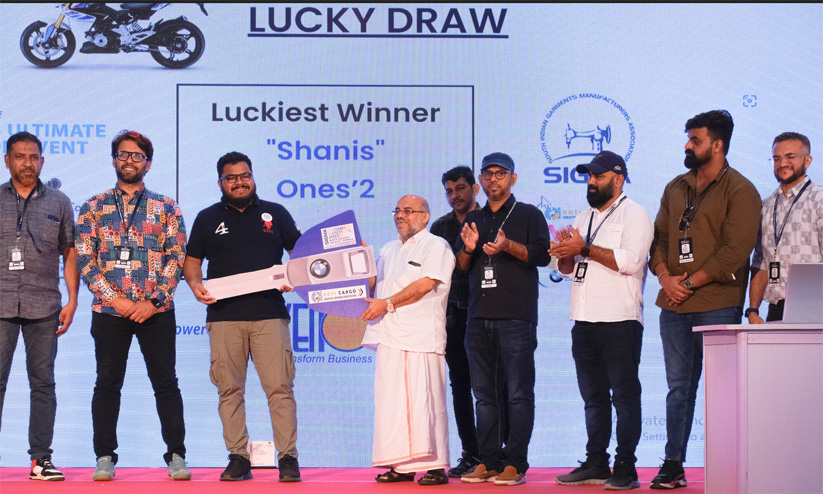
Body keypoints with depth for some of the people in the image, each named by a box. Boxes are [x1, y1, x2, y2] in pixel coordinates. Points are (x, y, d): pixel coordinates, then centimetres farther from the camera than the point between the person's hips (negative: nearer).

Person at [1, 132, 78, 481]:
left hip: (44, 307, 1)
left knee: (43, 382, 3)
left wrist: (72, 300, 3)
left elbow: (70, 253, 11)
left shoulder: (58, 202, 11)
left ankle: (41, 458, 8)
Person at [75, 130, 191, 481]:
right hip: (108, 310, 1)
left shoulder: (165, 208, 6)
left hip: (156, 310, -1)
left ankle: (176, 455, 7)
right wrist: (115, 299, -10)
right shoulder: (94, 207, 8)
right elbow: (84, 260, 1)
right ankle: (105, 457, 12)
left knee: (166, 383, 1)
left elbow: (177, 258, -1)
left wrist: (153, 301, -11)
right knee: (107, 384, 4)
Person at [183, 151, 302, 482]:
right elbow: (192, 261, 16)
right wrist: (195, 284, -5)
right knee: (229, 389, 1)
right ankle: (238, 458, 7)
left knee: (280, 386, -7)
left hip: (269, 315, -1)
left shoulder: (275, 214, 13)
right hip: (224, 317, 1)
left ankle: (288, 458, -3)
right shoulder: (207, 218, 15)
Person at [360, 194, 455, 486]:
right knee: (391, 400, 2)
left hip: (421, 336, -7)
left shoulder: (436, 246, 1)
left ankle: (435, 466, -5)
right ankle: (401, 465, 7)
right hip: (389, 336, 7)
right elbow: (371, 285, 26)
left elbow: (424, 285, -11)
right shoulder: (388, 251, 24)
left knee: (425, 400, -9)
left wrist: (388, 303, -14)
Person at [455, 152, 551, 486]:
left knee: (518, 393, -7)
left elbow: (542, 255, -4)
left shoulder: (529, 215, 7)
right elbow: (460, 267, 19)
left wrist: (508, 246, -18)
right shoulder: (473, 220, 21)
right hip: (479, 317, 5)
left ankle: (515, 463, -6)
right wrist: (468, 249, -2)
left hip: (516, 317, -5)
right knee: (485, 393, 5)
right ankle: (489, 462, 9)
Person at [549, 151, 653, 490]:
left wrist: (585, 248, -15)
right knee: (593, 397, 10)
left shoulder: (634, 214, -3)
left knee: (624, 395, -5)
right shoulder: (584, 218, 21)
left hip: (619, 321, -7)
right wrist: (565, 253, -1)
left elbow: (631, 260, -18)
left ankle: (625, 468, -3)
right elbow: (567, 268, 22)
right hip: (584, 322, 8)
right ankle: (595, 464, 15)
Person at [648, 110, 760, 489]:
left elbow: (735, 250, -12)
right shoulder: (676, 188, 17)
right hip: (674, 303, 6)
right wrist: (665, 276, -4)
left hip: (717, 305, -6)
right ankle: (673, 466, 13)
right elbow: (660, 236, 15)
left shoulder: (739, 191, -4)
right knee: (678, 386, 9)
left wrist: (691, 282, -13)